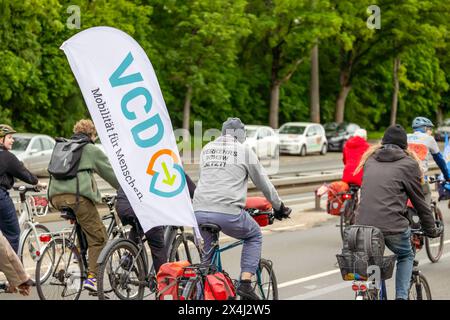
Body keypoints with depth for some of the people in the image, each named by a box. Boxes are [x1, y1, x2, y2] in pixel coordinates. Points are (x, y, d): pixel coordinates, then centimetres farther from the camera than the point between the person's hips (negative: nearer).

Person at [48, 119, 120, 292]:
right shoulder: (91, 150, 9)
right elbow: (111, 174, 12)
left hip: (56, 197, 7)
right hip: (77, 196, -7)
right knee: (98, 238, -1)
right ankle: (92, 277, -12)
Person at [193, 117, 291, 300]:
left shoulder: (207, 149, 18)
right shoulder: (244, 151, 6)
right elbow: (263, 183, 14)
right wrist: (279, 207, 27)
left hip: (200, 211, 4)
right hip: (228, 212, -4)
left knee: (208, 252, 25)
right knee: (254, 236, 22)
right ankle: (245, 283, 8)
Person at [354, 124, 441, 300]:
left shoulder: (370, 161, 19)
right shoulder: (408, 164, 5)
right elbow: (419, 200, 9)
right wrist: (431, 230, 21)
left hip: (363, 224, 3)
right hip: (392, 225, -3)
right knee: (406, 256, 23)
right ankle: (401, 296, 10)